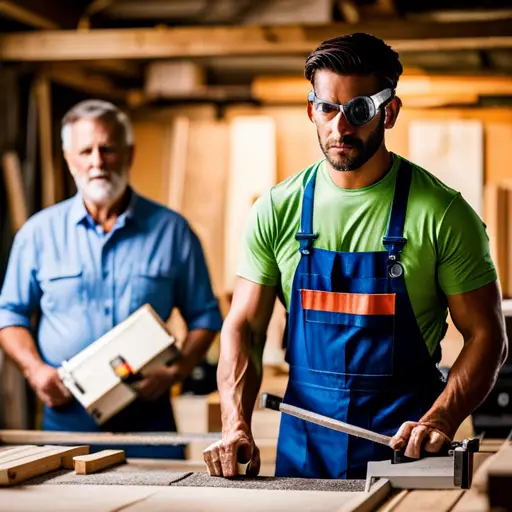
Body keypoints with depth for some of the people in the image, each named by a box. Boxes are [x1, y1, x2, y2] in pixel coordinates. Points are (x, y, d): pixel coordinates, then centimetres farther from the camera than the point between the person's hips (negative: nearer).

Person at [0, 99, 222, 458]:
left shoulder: (172, 230, 4)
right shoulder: (40, 232, 6)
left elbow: (204, 316, 9)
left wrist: (177, 371, -7)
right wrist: (34, 368, -5)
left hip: (148, 417, 0)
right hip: (67, 414, 0)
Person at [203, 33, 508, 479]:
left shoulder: (441, 212, -4)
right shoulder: (277, 209, 4)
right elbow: (243, 328, 5)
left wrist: (439, 423, -16)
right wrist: (236, 426, -10)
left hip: (405, 446, -2)